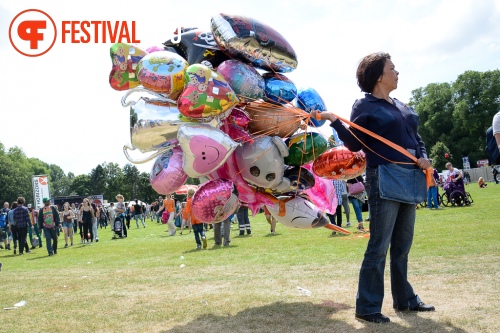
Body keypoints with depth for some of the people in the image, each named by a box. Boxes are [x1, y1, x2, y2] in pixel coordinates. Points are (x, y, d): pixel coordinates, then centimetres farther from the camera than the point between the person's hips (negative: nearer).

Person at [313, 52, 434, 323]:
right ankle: (367, 307, 2)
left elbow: (416, 138, 21)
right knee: (379, 246, -7)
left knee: (402, 245, 15)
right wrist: (334, 121, -20)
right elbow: (355, 144, -8)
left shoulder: (402, 107, 17)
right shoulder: (364, 106, -4)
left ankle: (404, 299, 28)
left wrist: (423, 158, 1)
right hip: (384, 179, -8)